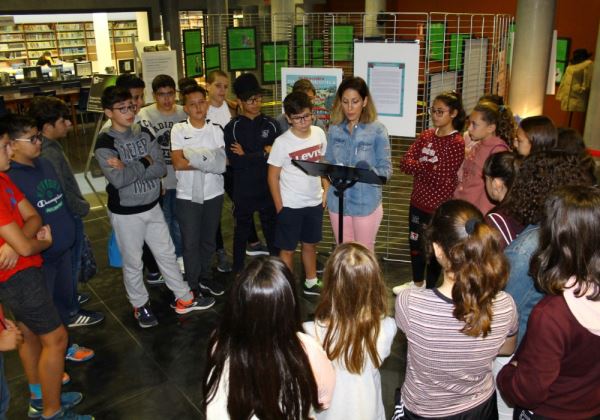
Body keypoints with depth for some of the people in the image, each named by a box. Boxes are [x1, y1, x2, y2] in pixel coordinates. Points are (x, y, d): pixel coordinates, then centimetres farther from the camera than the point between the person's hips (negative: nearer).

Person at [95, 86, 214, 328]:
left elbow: (161, 169, -10)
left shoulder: (144, 134, 1)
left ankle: (184, 299, 29)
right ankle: (140, 305, 31)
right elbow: (118, 179, -27)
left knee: (167, 254, 15)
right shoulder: (105, 143, -14)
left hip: (152, 207, 5)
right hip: (125, 213, -4)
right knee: (133, 263, 11)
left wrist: (130, 169, -21)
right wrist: (144, 163, -16)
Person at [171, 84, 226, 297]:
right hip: (187, 196, -3)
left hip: (213, 193, 3)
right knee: (190, 242, 5)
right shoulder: (178, 129, -6)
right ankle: (192, 284, 20)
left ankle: (206, 277, 34)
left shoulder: (216, 130, 3)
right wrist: (208, 162, -18)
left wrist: (196, 159, -20)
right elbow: (178, 163, -14)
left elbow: (222, 162, -4)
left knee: (209, 239, 16)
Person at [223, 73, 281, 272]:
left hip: (268, 188, 2)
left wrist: (248, 156, -12)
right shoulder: (232, 127, -5)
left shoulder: (271, 124, 2)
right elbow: (235, 161, -16)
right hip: (243, 190, -1)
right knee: (241, 233, 14)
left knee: (272, 232, 12)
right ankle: (238, 272, 29)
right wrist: (264, 153, -14)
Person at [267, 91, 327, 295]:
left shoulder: (319, 134, -4)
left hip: (314, 202, 5)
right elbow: (273, 176, -9)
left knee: (310, 244, 20)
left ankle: (311, 283, 38)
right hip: (290, 205, -4)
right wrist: (279, 207, -9)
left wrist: (326, 189, 4)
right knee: (288, 249, 8)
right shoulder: (282, 142, -16)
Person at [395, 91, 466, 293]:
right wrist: (429, 167, -18)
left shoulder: (457, 143, -15)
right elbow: (405, 162, -4)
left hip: (439, 207, -6)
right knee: (415, 243, 20)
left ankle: (430, 290, 29)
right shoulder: (426, 135, 5)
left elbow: (443, 177, -23)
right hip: (418, 202, 7)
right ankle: (417, 283, 43)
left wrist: (419, 166, -13)